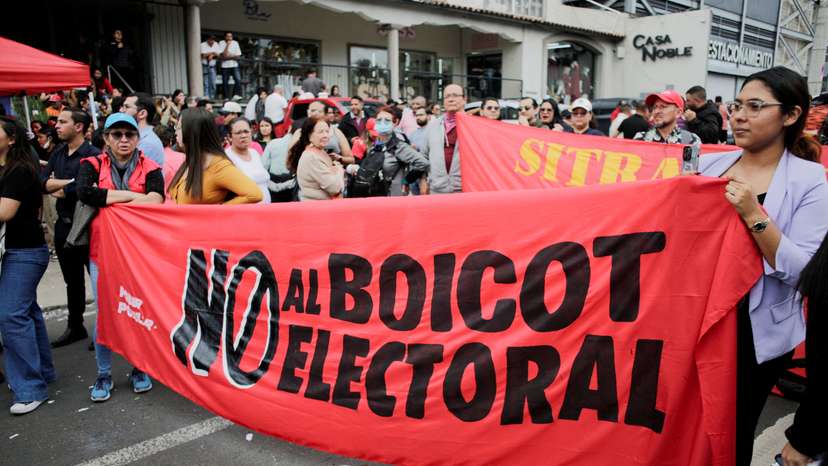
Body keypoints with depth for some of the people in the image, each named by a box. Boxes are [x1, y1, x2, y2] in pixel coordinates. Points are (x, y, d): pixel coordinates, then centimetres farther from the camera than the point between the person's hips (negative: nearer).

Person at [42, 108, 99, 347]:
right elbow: (42, 183, 1)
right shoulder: (58, 154, 10)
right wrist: (70, 182, -14)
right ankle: (75, 327, 30)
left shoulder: (93, 155, -13)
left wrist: (59, 189, -8)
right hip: (64, 224, 8)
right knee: (72, 279, 17)